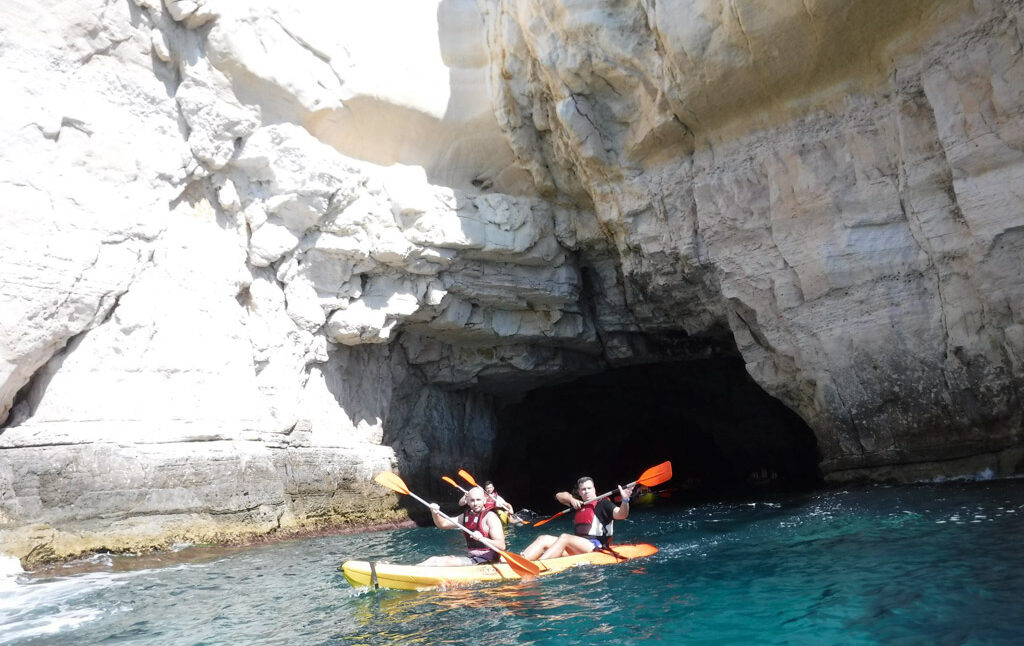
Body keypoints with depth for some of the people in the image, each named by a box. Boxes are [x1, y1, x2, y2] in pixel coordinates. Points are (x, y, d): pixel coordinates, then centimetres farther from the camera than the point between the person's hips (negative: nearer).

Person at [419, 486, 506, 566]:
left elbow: (501, 546, -19)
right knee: (434, 559, -2)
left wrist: (482, 539, -36)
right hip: (472, 558, 8)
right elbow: (443, 524, 11)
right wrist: (435, 514, -11)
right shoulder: (466, 515, 12)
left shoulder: (490, 516, -11)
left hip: (487, 561, -8)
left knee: (446, 562, -23)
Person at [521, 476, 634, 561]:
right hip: (578, 546, 7)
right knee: (544, 539, -11)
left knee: (564, 537, -32)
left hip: (595, 547, -7)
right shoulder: (580, 504, 24)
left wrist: (625, 500, -34)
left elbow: (621, 515, -14)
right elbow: (559, 495, 35)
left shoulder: (603, 504, 2)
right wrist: (571, 499, 14)